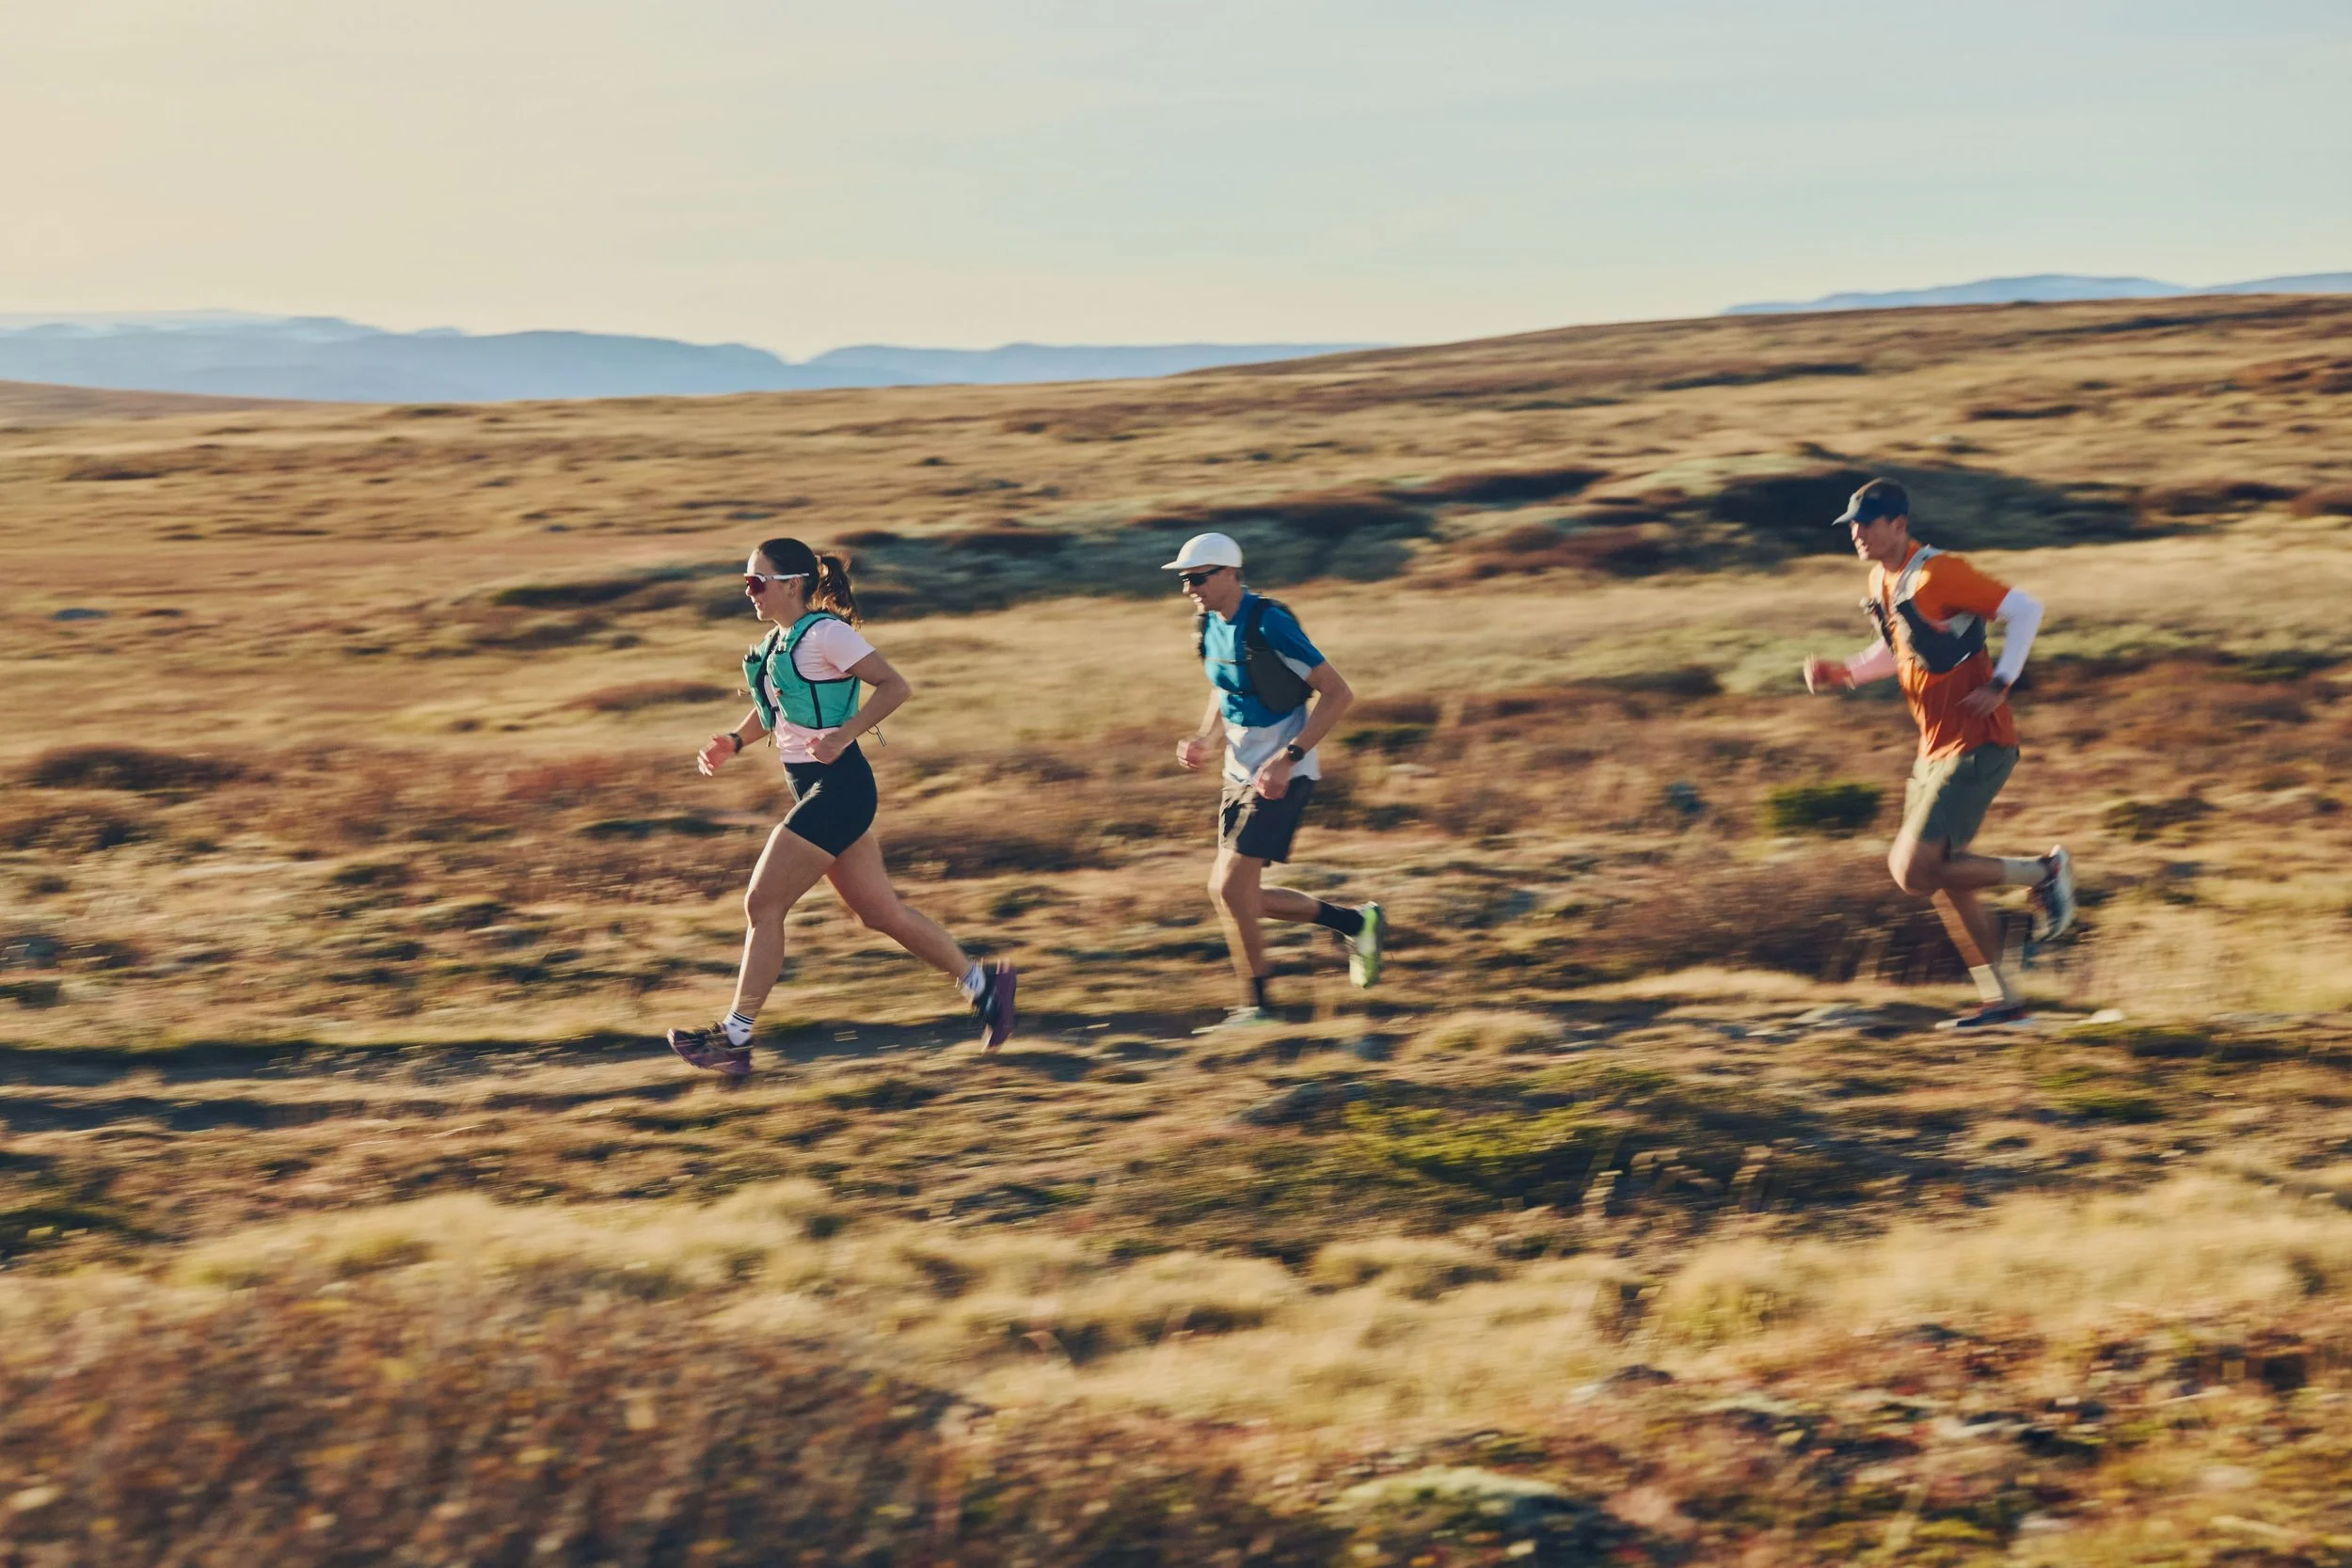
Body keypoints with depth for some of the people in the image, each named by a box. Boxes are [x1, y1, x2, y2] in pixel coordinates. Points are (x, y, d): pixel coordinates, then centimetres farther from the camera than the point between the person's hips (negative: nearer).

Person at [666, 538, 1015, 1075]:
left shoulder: (825, 633, -14)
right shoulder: (779, 639, 12)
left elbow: (894, 686, -19)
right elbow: (772, 709, 26)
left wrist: (843, 737, -27)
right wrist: (733, 742, 8)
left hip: (837, 789, -9)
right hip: (816, 789, 9)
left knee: (762, 906, -7)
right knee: (878, 911, 13)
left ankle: (735, 1037, -1)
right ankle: (980, 981, 22)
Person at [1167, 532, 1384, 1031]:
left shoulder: (1269, 625, -20)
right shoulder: (1209, 625, 4)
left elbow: (1338, 693, -20)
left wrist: (1290, 757, -25)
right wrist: (1203, 738, 6)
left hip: (1281, 776, -9)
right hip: (1240, 773, 9)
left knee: (1229, 886, -14)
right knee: (1239, 896, 8)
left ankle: (1257, 1005, 0)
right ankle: (1355, 922, 25)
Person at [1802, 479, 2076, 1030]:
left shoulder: (1937, 573, -18)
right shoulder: (1881, 581, 9)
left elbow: (2025, 609, -17)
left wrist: (1999, 684, -19)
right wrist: (1844, 672, 8)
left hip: (1976, 745, -9)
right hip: (1935, 749, 9)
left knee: (1914, 870, -14)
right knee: (1943, 879, 11)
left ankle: (2044, 870, 1)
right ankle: (2002, 1000, 20)